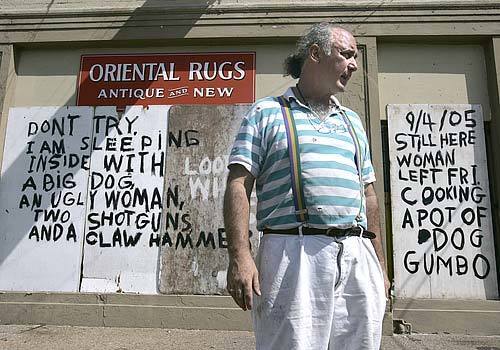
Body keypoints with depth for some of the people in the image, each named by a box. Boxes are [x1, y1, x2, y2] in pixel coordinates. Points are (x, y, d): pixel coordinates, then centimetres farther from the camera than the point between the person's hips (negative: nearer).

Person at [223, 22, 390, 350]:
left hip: (358, 255, 6)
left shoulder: (352, 121, 22)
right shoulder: (266, 112, 6)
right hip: (295, 252, -5)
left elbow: (368, 195, 21)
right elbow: (239, 185, -3)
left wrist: (380, 266, 17)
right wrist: (240, 256, -15)